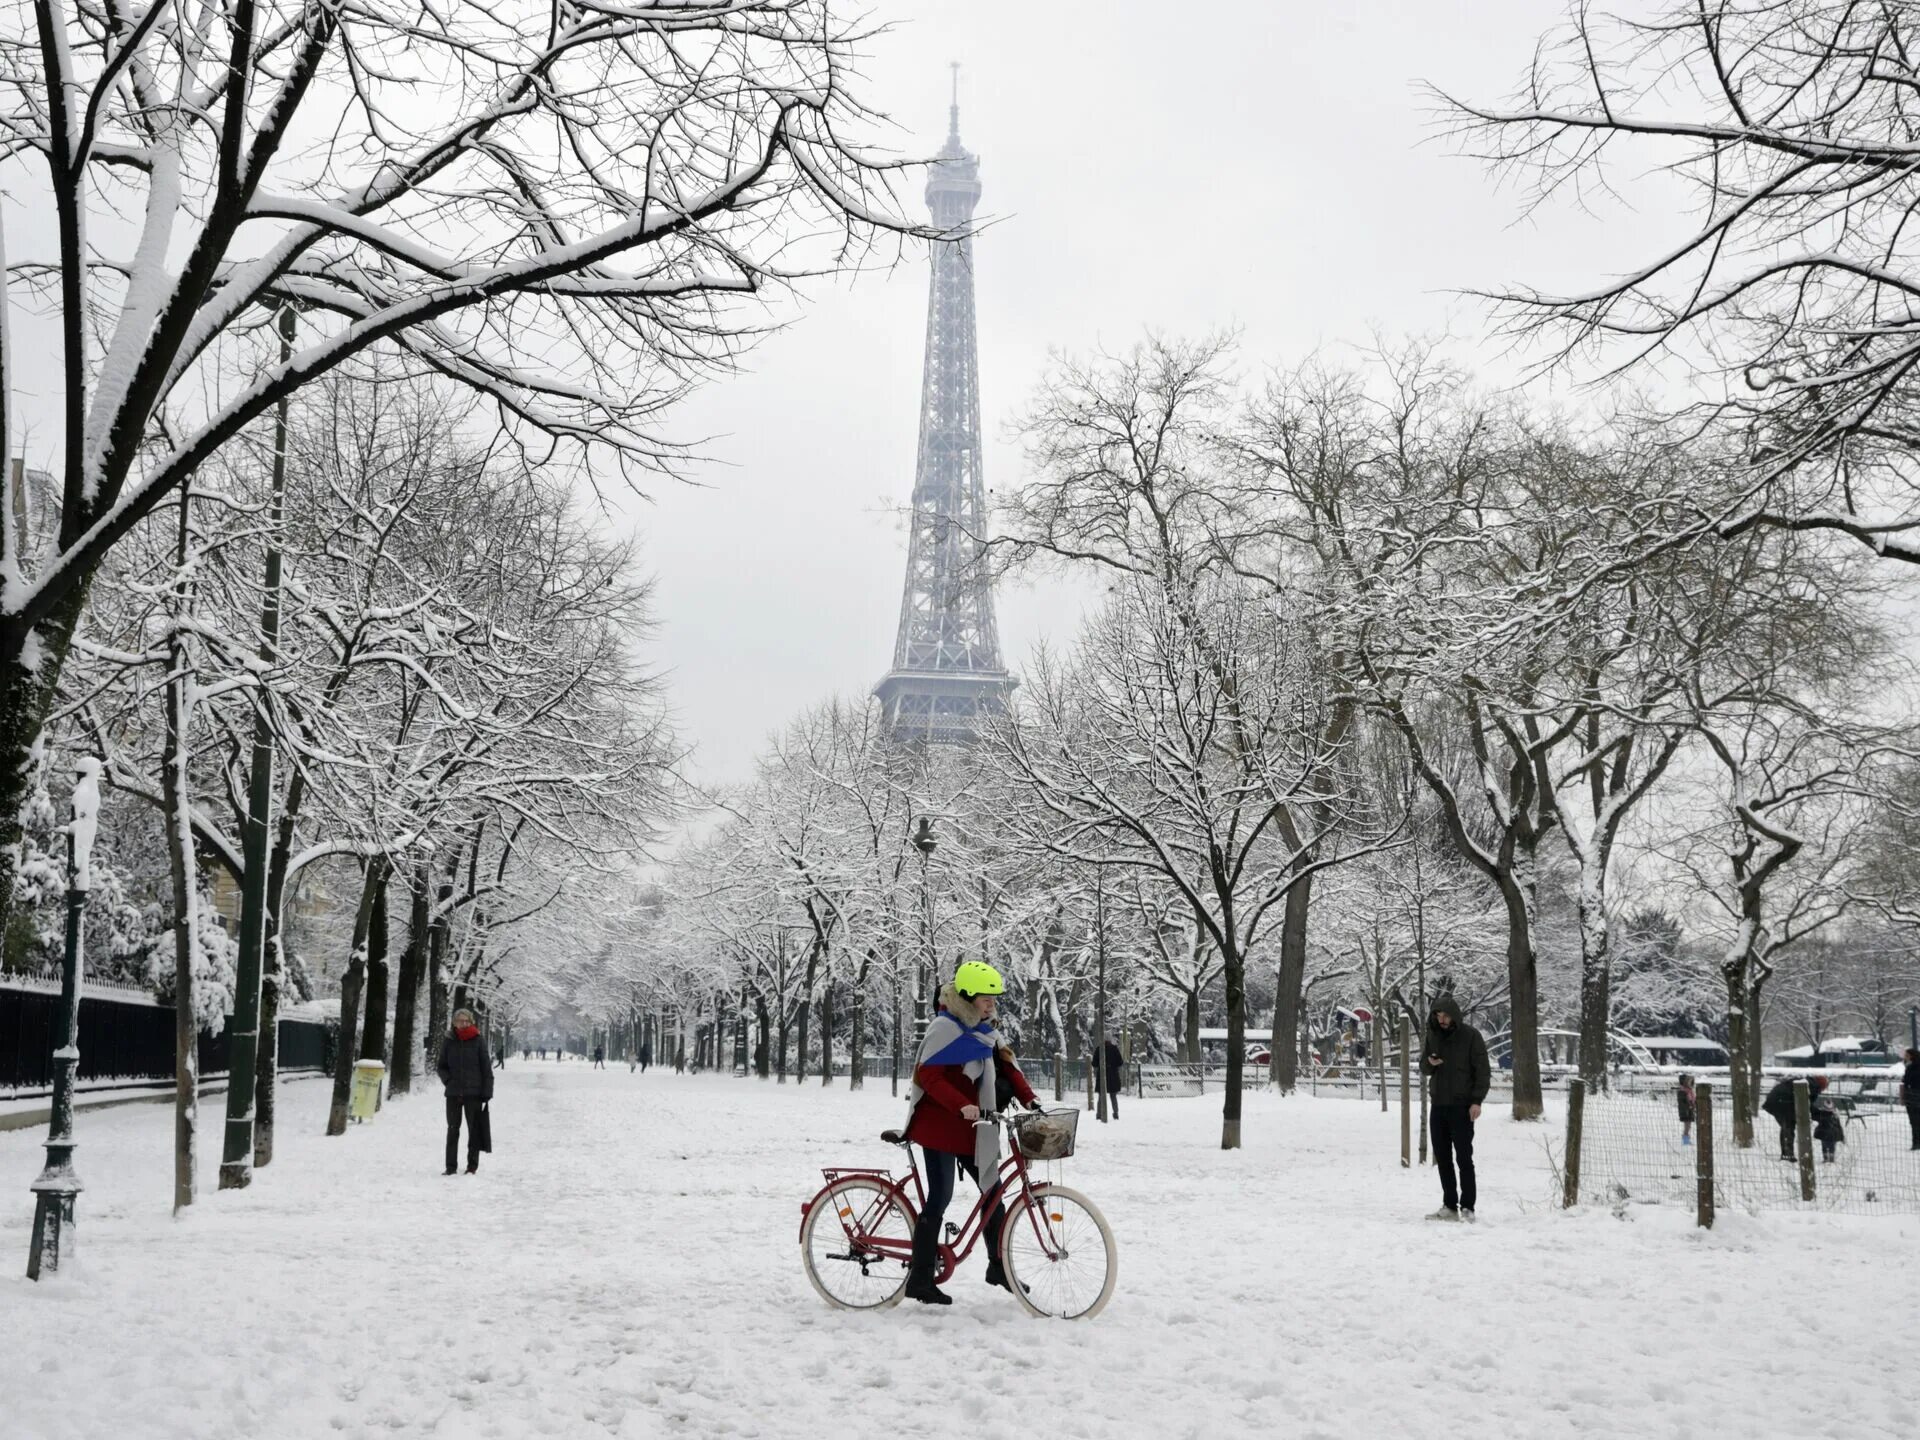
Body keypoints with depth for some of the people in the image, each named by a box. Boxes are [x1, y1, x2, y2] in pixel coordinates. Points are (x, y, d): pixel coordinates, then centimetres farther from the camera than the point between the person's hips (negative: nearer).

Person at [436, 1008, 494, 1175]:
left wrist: (487, 1092, -6)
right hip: (453, 1093, 2)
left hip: (473, 1093, -2)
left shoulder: (478, 1041, -2)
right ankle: (451, 1166, 12)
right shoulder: (448, 1042, 4)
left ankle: (472, 1165, 10)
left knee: (474, 1130, 3)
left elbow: (486, 1069, -1)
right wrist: (447, 1079, -5)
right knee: (452, 1130, 7)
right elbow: (441, 1066, 14)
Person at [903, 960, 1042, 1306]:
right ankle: (920, 1279, 1)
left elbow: (1006, 1066, 13)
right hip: (938, 1125, -8)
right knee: (940, 1197, -6)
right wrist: (962, 1105, -32)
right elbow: (928, 1076, -21)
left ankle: (998, 1266, 22)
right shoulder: (944, 1028, -15)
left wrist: (1029, 1098, -3)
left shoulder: (984, 1031, 12)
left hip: (969, 1128, 8)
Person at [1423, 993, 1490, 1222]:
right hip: (1438, 1105, 5)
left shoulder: (1470, 1036, -6)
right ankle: (1449, 1206, 13)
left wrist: (1477, 1101, -15)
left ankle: (1467, 1207, -2)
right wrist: (1430, 1063, -6)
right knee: (1443, 1158, 7)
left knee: (1464, 1158, -5)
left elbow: (1482, 1070, -7)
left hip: (1462, 1106, -5)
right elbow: (1426, 1069, 18)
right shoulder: (1433, 1035, 9)